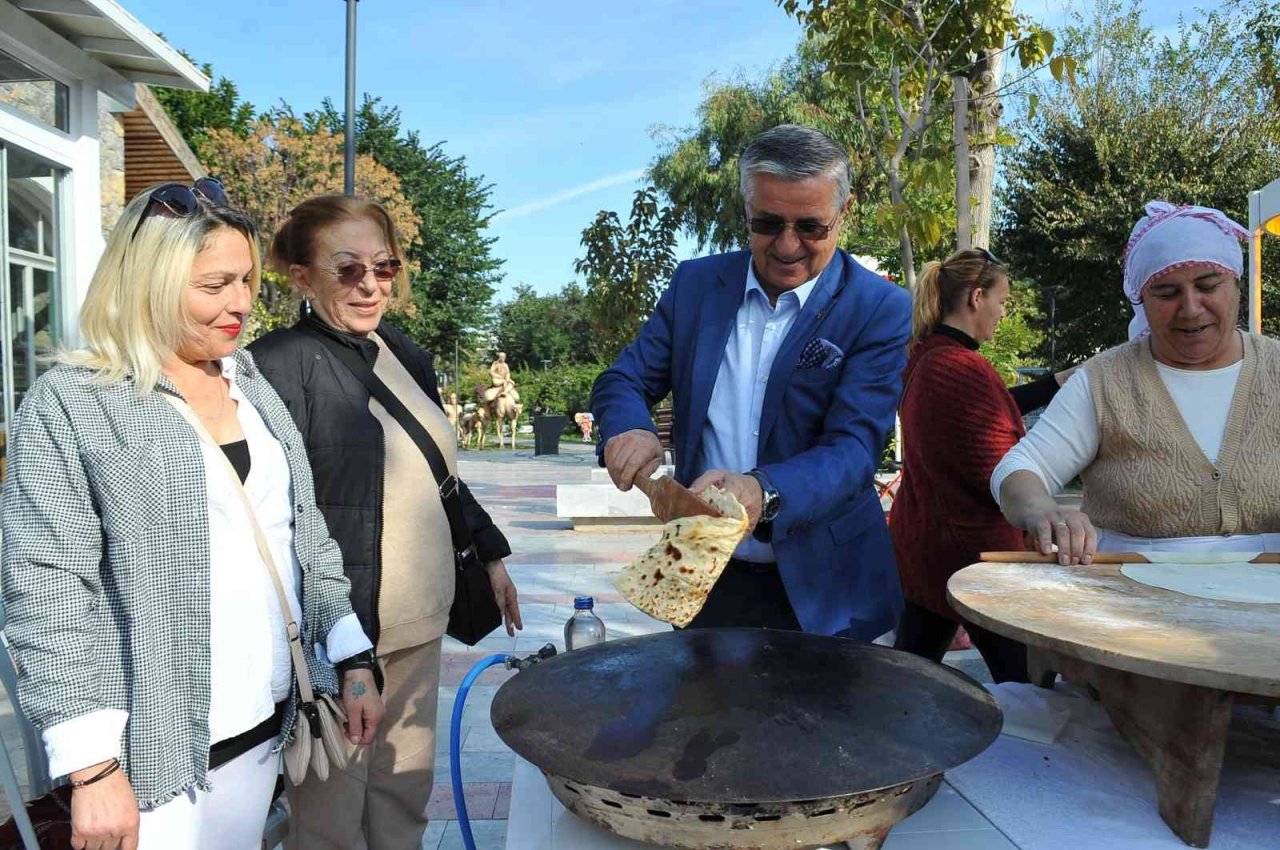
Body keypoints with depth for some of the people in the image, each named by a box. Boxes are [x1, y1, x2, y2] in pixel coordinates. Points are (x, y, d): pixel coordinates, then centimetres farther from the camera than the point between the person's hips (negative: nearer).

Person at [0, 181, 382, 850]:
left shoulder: (253, 387, 9)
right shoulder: (69, 404, -8)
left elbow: (307, 537, 12)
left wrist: (352, 660, 6)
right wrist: (92, 768, -14)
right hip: (155, 746, -5)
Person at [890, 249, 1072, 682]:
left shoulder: (923, 358, 6)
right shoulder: (964, 368, -23)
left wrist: (1059, 382, 21)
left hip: (917, 547, 9)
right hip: (973, 551, -9)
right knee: (1022, 681, 7)